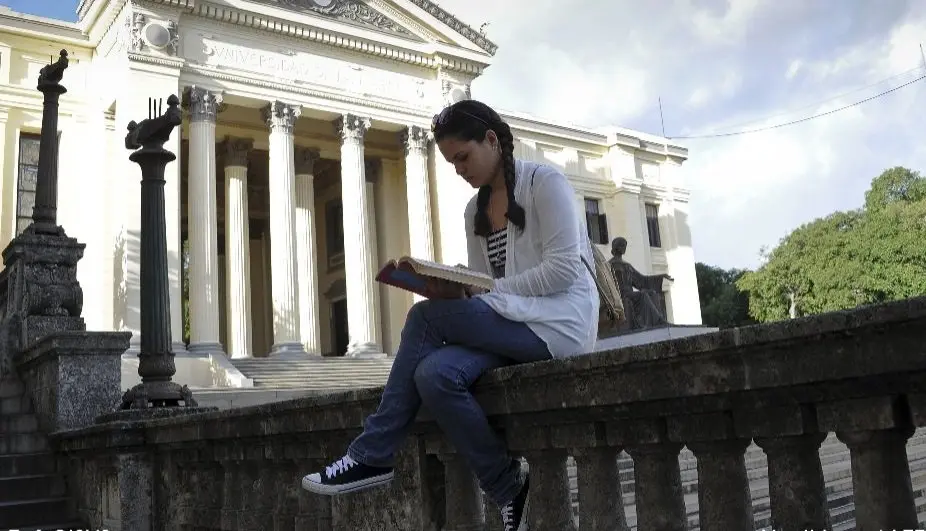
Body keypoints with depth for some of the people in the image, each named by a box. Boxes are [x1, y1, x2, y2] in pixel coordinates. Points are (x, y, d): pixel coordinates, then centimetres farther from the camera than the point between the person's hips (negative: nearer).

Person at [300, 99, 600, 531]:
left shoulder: (544, 181, -3)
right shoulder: (474, 211, 18)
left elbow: (563, 269, -14)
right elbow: (481, 286, 14)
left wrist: (487, 294, -17)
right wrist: (455, 294, -9)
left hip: (558, 321, -6)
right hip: (509, 323, 6)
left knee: (425, 317, -22)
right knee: (434, 373, -26)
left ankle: (373, 456, -12)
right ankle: (510, 491, -11)